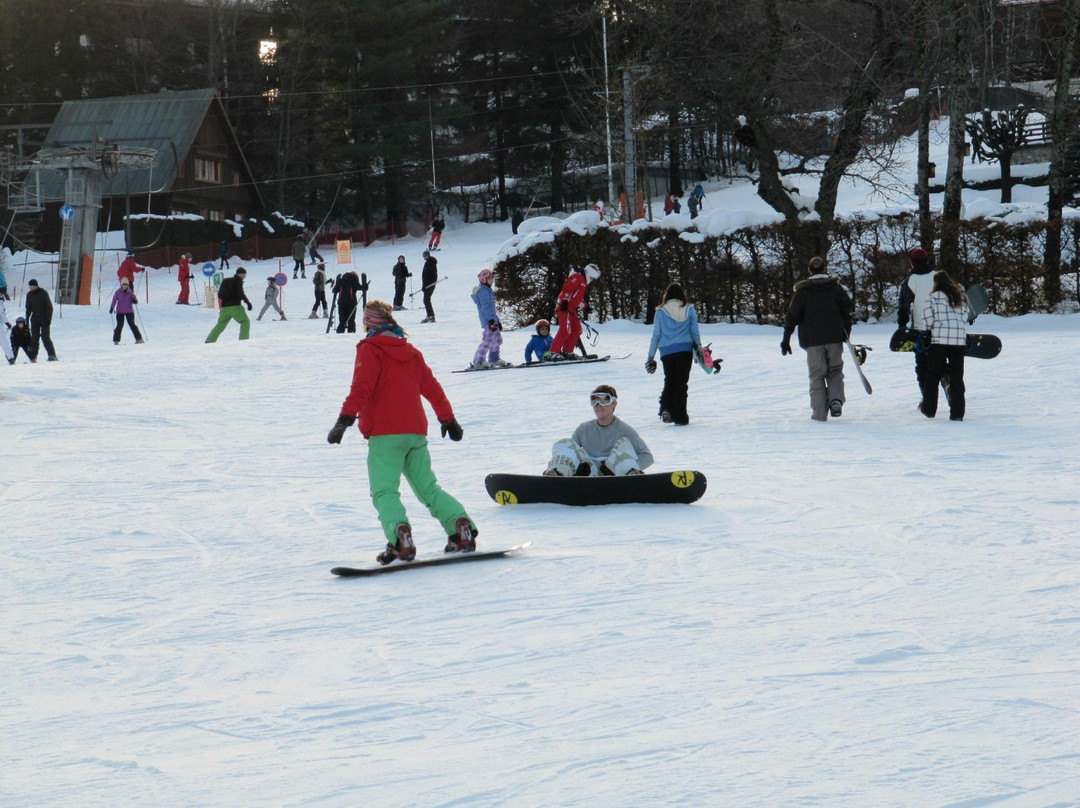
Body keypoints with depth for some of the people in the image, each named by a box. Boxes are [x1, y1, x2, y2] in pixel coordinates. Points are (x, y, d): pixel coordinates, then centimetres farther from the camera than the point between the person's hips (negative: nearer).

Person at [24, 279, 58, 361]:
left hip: (44, 318, -4)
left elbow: (49, 306, -7)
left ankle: (52, 355, -12)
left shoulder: (43, 293, -7)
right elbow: (28, 308, 16)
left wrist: (48, 318, -14)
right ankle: (33, 357, 3)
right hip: (35, 319, 4)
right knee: (34, 337, 0)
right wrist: (27, 319, 11)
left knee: (45, 337, -12)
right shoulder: (29, 295, 7)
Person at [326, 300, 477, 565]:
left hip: (385, 434, -6)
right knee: (428, 487, 14)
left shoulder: (370, 350, -1)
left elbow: (361, 388, -15)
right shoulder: (411, 351, 17)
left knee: (384, 492, -8)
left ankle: (399, 535, -32)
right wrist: (448, 418, 33)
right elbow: (432, 388, 23)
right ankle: (460, 526, -4)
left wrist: (345, 419, -20)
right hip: (416, 433, 6)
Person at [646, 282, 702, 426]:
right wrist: (699, 349, 19)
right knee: (681, 383, 5)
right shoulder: (689, 310, 1)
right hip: (685, 350, 0)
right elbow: (695, 332, 5)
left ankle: (666, 409, -5)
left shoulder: (661, 312, 0)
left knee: (669, 381, 16)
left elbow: (656, 335, 2)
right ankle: (680, 417, 2)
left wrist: (650, 357, 9)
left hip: (667, 352, 0)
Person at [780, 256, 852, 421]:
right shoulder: (835, 287, 5)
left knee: (817, 376, 4)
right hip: (834, 338, 1)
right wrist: (846, 333, 12)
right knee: (835, 371, 14)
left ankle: (819, 412, -1)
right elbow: (847, 310, 3)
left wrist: (786, 339, 5)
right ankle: (836, 399, -11)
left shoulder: (802, 291, 0)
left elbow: (792, 315, 0)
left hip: (813, 340, -1)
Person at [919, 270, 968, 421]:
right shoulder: (961, 298, 16)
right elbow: (965, 318, 13)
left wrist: (928, 333, 12)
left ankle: (929, 409, 15)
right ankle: (957, 412, -1)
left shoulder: (933, 298, 2)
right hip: (959, 339, 3)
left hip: (939, 340, -3)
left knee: (932, 373, 10)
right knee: (957, 376, 5)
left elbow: (928, 321, -3)